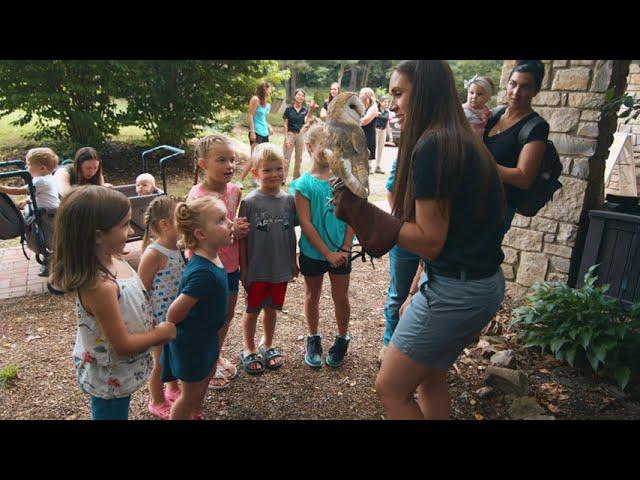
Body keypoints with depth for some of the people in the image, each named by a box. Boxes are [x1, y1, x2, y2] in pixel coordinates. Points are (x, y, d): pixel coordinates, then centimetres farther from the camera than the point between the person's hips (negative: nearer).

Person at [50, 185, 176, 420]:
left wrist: (154, 328, -1)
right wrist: (161, 333, -14)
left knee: (121, 412, 29)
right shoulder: (100, 286, -35)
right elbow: (122, 345, -27)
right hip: (111, 379, -7)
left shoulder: (112, 261, -9)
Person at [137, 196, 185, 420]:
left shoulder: (177, 247, -2)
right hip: (160, 319, -7)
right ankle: (157, 402, 37)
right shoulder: (154, 253, -25)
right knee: (160, 362, 14)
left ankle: (173, 390, 49)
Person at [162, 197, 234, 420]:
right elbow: (174, 313, -30)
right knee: (190, 394, 15)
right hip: (191, 343, -8)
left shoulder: (211, 259, -9)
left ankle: (196, 416, 55)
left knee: (203, 383, 30)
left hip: (207, 336, 9)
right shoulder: (203, 273, -37)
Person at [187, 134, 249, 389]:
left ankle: (216, 356, 46)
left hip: (230, 265, 7)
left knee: (227, 314, 21)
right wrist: (229, 231, -29)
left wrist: (240, 229, -10)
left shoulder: (235, 191, -2)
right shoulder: (197, 196, -22)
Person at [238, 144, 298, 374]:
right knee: (252, 310, 13)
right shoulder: (250, 202, -12)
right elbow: (242, 238, -8)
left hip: (281, 268, 3)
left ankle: (267, 345, 38)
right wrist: (243, 267, -7)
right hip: (256, 269, -3)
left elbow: (291, 233, 7)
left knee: (272, 308, 18)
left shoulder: (288, 200, -1)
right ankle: (248, 349, 32)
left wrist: (293, 262, 10)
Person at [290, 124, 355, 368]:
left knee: (341, 297, 11)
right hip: (312, 252, -1)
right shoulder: (304, 184, -12)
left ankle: (342, 339, 34)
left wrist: (344, 249, -10)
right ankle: (313, 339, 36)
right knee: (312, 296, 16)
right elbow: (305, 224, -14)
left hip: (340, 251, 1)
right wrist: (327, 253, -16)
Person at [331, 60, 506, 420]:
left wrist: (360, 210, -18)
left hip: (455, 291, -10)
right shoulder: (461, 141, 9)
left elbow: (429, 242, -21)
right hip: (482, 282, 10)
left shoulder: (432, 146, -20)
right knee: (430, 376, 26)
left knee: (391, 389, 6)